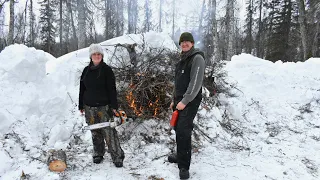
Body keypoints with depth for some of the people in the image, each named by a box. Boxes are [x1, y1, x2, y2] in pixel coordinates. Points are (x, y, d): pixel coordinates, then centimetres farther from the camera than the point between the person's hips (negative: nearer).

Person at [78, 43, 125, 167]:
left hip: (104, 107, -4)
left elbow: (112, 89, -7)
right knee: (95, 133, 12)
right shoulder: (86, 70, 10)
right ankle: (98, 154, 28)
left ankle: (117, 157, 4)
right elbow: (82, 89, 14)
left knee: (109, 132, -5)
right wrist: (81, 106, 13)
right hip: (89, 107, 4)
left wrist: (114, 106, -12)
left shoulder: (107, 70, -4)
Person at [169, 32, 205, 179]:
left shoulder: (197, 58, -11)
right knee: (178, 129, 15)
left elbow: (196, 83, -19)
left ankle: (184, 166, -4)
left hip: (190, 101, -9)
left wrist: (185, 101, -22)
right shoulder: (182, 59, 17)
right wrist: (175, 100, 19)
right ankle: (181, 156, 32)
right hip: (180, 100, 9)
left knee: (183, 131, -13)